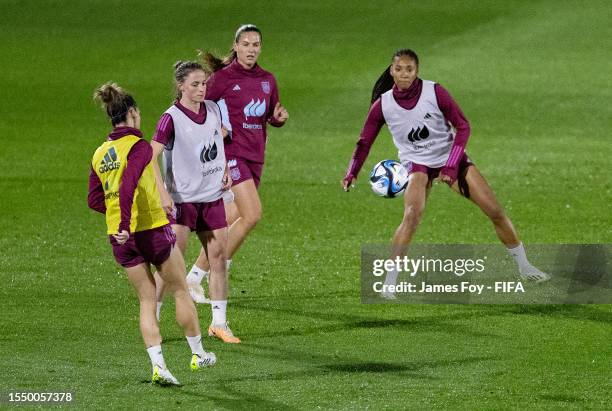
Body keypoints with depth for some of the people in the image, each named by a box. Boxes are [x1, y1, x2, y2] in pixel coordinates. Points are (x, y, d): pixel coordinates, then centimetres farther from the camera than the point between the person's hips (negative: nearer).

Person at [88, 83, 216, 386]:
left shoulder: (100, 154, 8)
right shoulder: (138, 147, -13)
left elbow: (94, 200, 10)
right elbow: (127, 186, -26)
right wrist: (125, 223, -27)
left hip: (121, 238, 6)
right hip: (152, 229, -6)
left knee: (147, 301, 11)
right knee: (180, 291, 13)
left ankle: (158, 364, -2)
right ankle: (198, 354, 24)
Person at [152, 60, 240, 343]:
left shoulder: (212, 110, 4)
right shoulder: (172, 118, -15)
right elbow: (151, 156, -19)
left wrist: (226, 169, 12)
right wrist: (163, 193, -26)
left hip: (212, 195, 6)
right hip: (182, 199, -6)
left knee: (218, 256, 6)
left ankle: (219, 323, 14)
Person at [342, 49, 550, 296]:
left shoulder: (434, 92, -14)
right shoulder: (382, 105, -10)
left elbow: (462, 126, -8)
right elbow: (365, 141, 0)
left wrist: (451, 166, -17)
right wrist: (352, 173, -15)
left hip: (451, 158, 1)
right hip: (417, 164, -1)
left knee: (495, 211, -3)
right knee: (412, 215, -30)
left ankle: (524, 267, 17)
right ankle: (389, 282, -25)